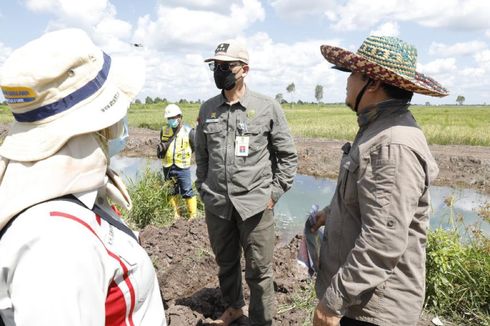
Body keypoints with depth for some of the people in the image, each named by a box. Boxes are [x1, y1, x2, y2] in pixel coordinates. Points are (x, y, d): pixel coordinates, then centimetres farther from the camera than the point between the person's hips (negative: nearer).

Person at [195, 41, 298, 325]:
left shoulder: (268, 108, -4)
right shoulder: (207, 109, 5)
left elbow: (288, 155, 1)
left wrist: (275, 193, -5)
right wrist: (203, 189, 11)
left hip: (255, 204, -3)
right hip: (216, 205, 4)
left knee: (259, 271, 8)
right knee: (226, 263, 20)